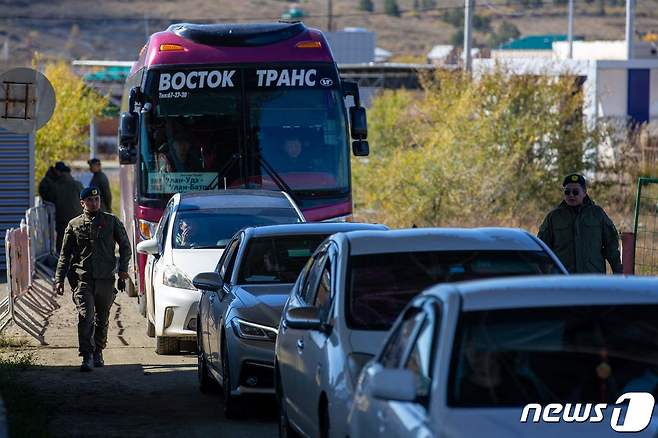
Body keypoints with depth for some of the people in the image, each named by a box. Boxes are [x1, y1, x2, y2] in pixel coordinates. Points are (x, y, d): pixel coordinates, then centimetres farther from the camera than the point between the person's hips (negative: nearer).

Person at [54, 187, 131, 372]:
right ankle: (87, 357, -17)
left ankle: (98, 352, 27)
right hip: (83, 278, -1)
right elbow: (65, 254, 11)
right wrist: (59, 279, 4)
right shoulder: (74, 225, 8)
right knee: (85, 317, -14)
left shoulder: (111, 221, 8)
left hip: (106, 279, 1)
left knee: (102, 319, 11)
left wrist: (123, 268, 1)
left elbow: (125, 245, 14)